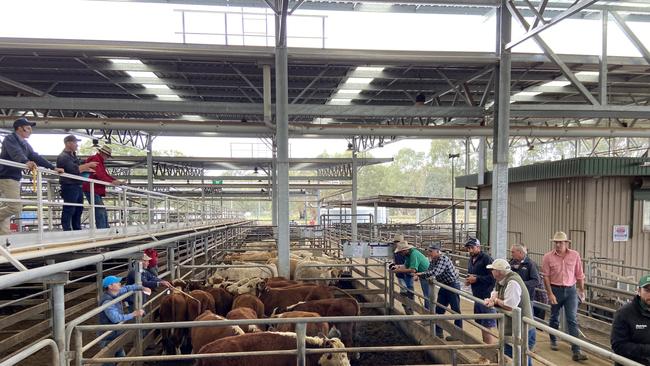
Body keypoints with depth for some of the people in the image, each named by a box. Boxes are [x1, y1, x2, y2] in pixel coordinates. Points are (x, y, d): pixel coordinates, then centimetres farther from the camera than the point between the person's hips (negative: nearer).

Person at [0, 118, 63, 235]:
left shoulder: (25, 144, 17)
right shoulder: (10, 139, -9)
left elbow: (36, 157, 14)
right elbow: (16, 154, -28)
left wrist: (53, 168, 6)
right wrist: (26, 162, -49)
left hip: (15, 178, 9)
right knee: (15, 207, -16)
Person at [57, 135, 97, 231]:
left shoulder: (73, 155, 16)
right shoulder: (63, 157, -14)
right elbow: (74, 169, -24)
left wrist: (88, 169, 17)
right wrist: (88, 165, -17)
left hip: (77, 186, 10)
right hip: (69, 187, -10)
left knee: (78, 209, 15)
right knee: (68, 210, -6)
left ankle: (77, 230, 24)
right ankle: (66, 231, -2)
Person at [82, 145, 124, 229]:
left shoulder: (100, 161, 22)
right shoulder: (94, 159, -10)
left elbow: (105, 174, 18)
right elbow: (99, 175, -24)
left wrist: (116, 180, 5)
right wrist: (111, 182, -33)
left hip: (97, 191, 11)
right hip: (91, 190, -11)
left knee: (103, 213, 11)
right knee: (100, 212, -14)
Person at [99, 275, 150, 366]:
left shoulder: (115, 294, -1)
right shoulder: (107, 302, -27)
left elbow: (127, 288, 15)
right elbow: (116, 318, -35)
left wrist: (142, 288, 3)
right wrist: (133, 314, -27)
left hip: (116, 336, 9)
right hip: (108, 339, -9)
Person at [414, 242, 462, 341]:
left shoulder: (443, 259, -24)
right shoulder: (432, 261, 4)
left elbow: (435, 272, -35)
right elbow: (428, 272, 7)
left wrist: (420, 274, -28)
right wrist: (418, 276, -10)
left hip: (453, 285, -9)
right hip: (444, 286, 9)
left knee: (455, 310, -1)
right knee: (439, 309, 11)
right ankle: (438, 332, 21)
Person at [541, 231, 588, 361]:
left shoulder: (575, 255, -4)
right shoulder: (548, 257, -9)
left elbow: (579, 275, 5)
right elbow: (546, 277, -8)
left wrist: (582, 290, 10)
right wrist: (550, 294, -11)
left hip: (571, 290, 0)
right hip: (555, 290, 0)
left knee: (573, 320, -5)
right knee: (554, 318, 16)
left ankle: (576, 351, -5)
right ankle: (553, 341, 38)